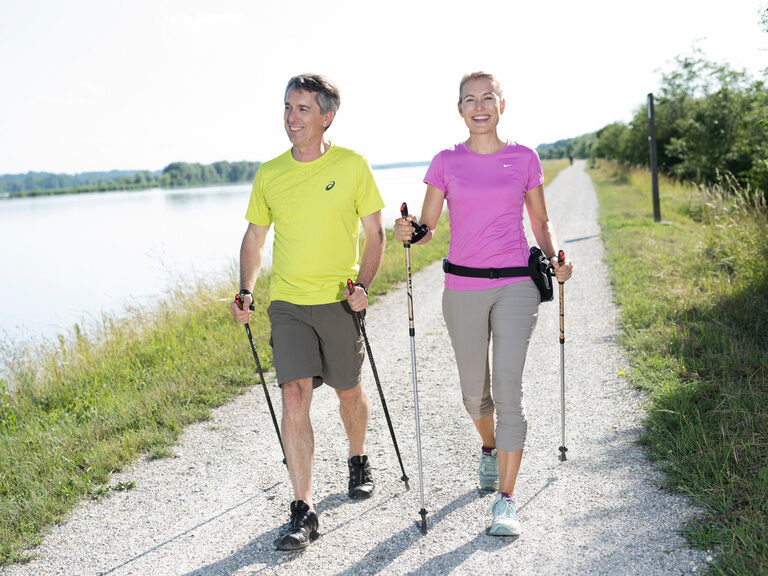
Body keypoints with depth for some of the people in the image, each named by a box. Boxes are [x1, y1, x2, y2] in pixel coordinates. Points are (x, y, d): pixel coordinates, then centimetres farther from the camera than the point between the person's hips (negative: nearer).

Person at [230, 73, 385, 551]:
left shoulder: (353, 166, -4)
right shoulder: (269, 174, 4)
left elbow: (375, 234, 1)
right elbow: (255, 238, 13)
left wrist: (363, 285, -13)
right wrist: (245, 290, 0)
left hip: (339, 300, -1)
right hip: (287, 302, 2)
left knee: (349, 392, 12)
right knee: (294, 396, -9)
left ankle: (359, 460, 43)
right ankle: (304, 510, -3)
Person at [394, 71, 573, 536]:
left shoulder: (524, 158, 4)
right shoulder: (446, 162, 4)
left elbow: (542, 222, 12)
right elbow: (428, 227, 5)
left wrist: (555, 259, -7)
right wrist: (411, 232, -18)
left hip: (516, 286, -1)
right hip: (463, 288, 2)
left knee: (508, 389, -9)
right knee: (475, 389, 12)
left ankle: (506, 500, -2)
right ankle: (490, 448, 44)